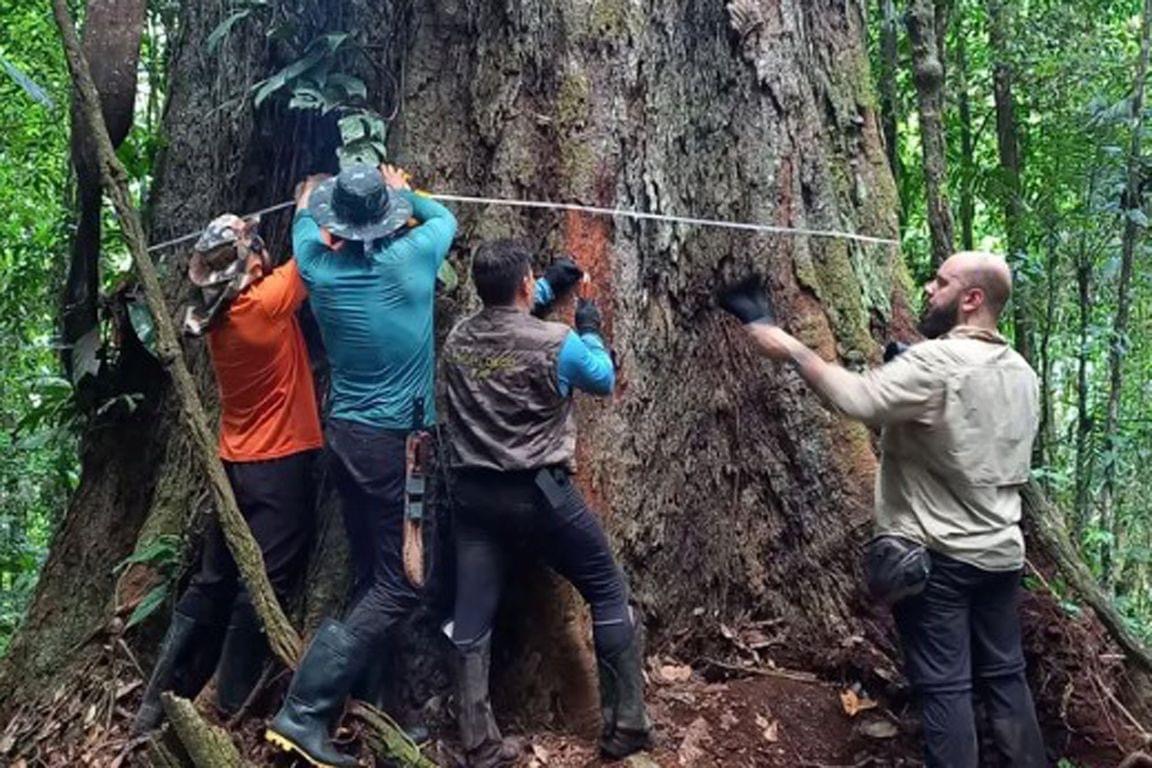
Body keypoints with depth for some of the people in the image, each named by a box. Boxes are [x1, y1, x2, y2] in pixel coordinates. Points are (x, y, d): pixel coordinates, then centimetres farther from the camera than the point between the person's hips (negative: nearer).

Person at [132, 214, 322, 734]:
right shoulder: (266, 302, -17)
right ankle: (232, 708, 8)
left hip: (236, 464, 8)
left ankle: (161, 698, 21)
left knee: (212, 583, 15)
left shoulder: (216, 314, 3)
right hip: (280, 464, -7)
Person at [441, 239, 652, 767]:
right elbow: (604, 379, 7)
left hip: (471, 493, 5)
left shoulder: (457, 340, 3)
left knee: (471, 621, 8)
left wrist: (549, 288, 30)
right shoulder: (558, 343, -12)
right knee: (608, 593, 12)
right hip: (540, 492, -4)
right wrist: (591, 331, 21)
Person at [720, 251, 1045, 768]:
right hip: (1001, 552, 8)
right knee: (1005, 678, 17)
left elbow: (856, 398, -28)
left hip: (937, 556, -8)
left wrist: (791, 349, -16)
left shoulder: (936, 363, -19)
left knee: (943, 686, 1)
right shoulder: (1022, 374, 8)